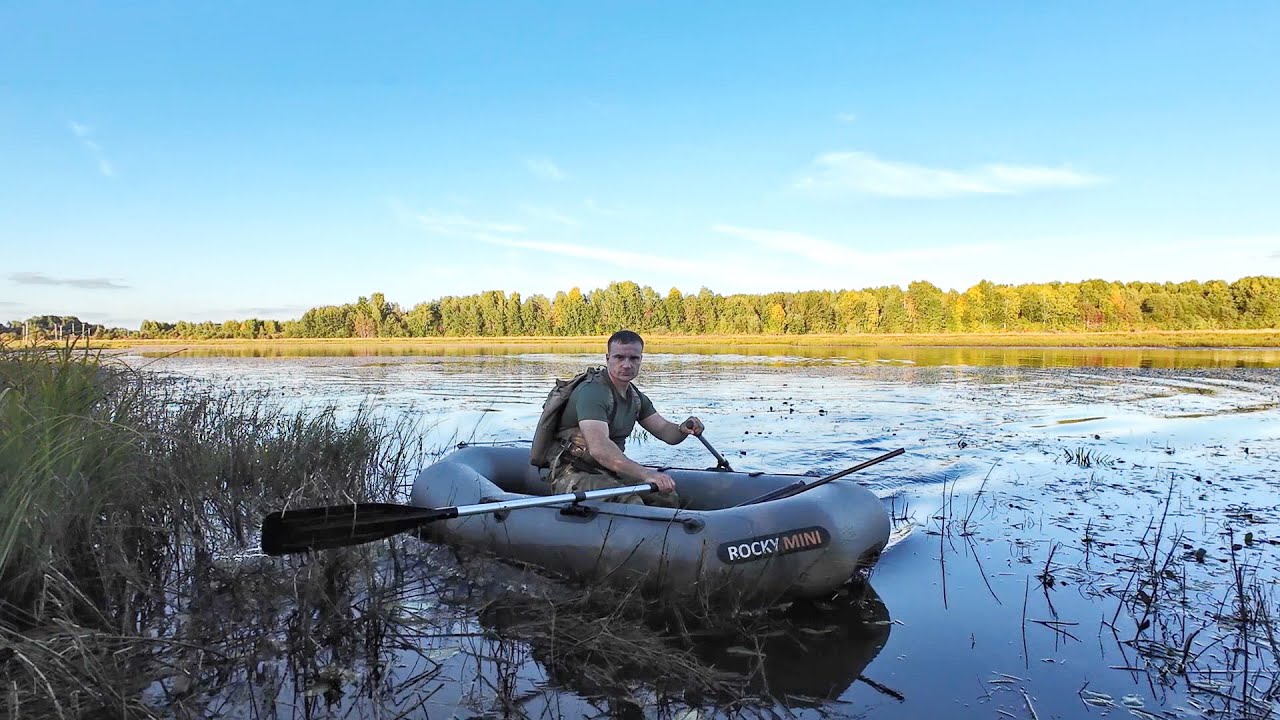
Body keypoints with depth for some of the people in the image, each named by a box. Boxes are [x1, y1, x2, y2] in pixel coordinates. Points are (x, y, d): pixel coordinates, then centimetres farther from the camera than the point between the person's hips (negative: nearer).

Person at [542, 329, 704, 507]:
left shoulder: (635, 397, 10)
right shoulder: (592, 392, -20)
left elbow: (665, 431, 10)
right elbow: (599, 447, -34)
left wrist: (682, 429, -15)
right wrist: (646, 474, -43)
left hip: (610, 474, 8)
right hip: (574, 476, -8)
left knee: (667, 496, -6)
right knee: (629, 501, -31)